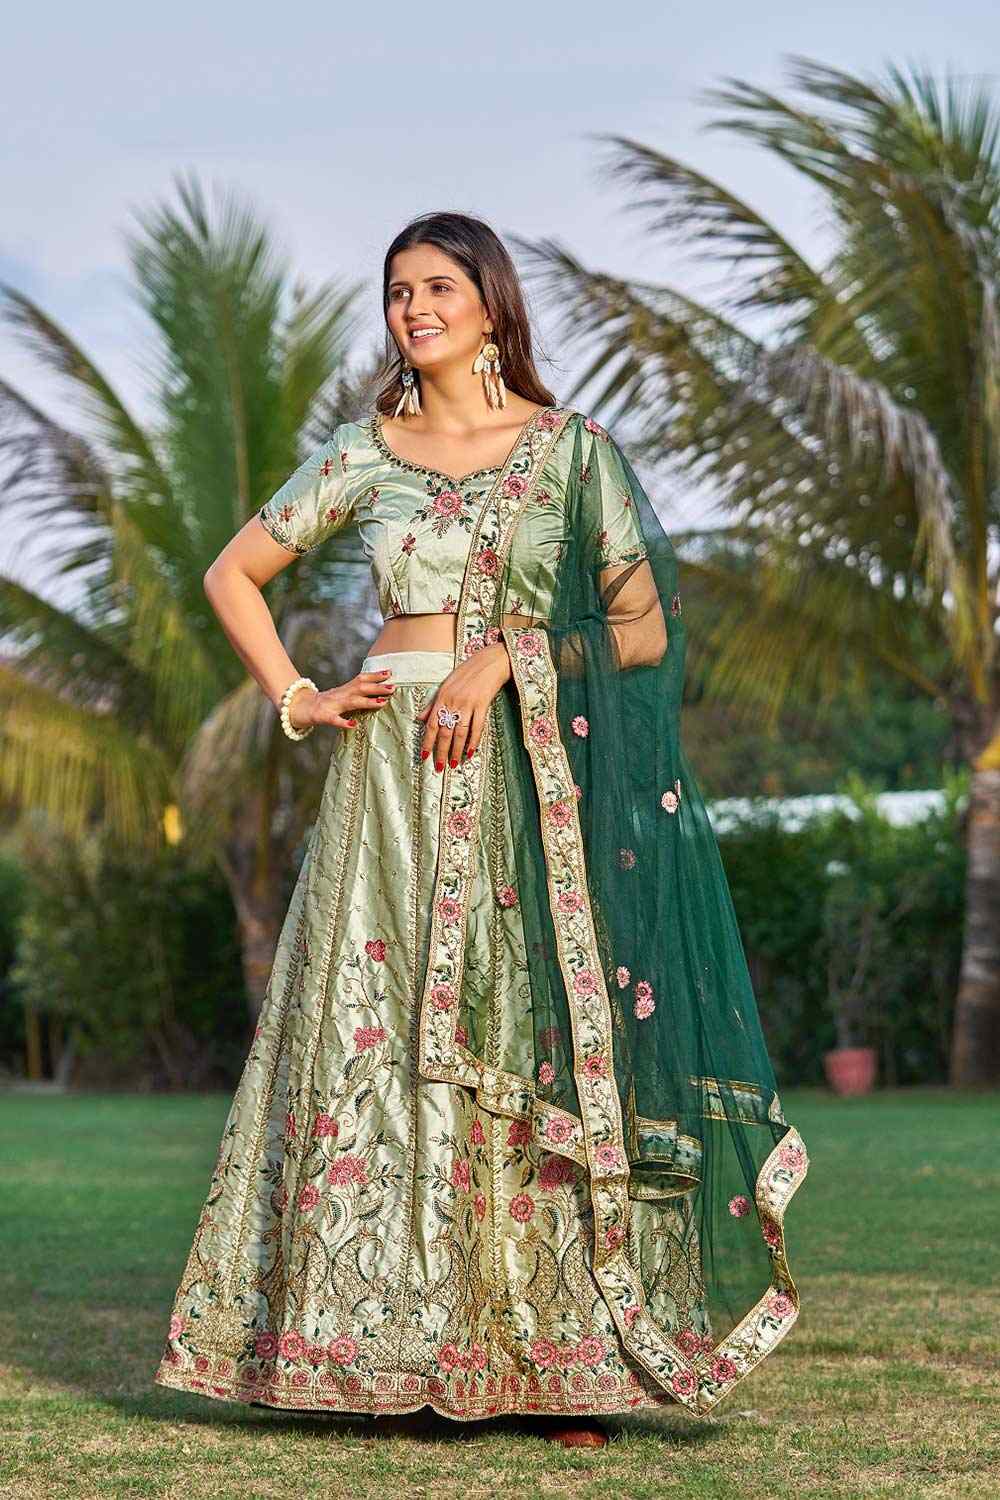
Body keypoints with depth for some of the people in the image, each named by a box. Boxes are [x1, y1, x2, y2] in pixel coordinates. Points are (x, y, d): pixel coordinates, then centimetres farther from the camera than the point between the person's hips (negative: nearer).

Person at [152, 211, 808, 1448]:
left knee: (533, 1043, -5)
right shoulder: (362, 455, 10)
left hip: (532, 780, -2)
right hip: (396, 778, 2)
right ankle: (393, 1351, 2)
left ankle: (558, 1361, 0)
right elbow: (233, 573, 18)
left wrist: (506, 655, -10)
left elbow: (643, 628, 3)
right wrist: (294, 698, 5)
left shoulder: (571, 447, 5)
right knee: (381, 1044, -4)